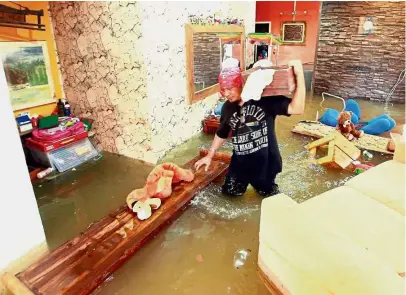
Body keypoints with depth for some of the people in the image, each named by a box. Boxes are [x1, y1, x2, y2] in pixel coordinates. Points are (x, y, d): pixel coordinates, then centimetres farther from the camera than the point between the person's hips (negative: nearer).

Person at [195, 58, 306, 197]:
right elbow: (221, 134, 11)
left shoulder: (264, 99, -20)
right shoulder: (227, 107, -4)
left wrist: (299, 74, -38)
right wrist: (209, 155, 16)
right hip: (240, 162, 4)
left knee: (268, 193, 15)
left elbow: (296, 108, -31)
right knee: (230, 191, 16)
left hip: (264, 162, -4)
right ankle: (245, 181, 46)